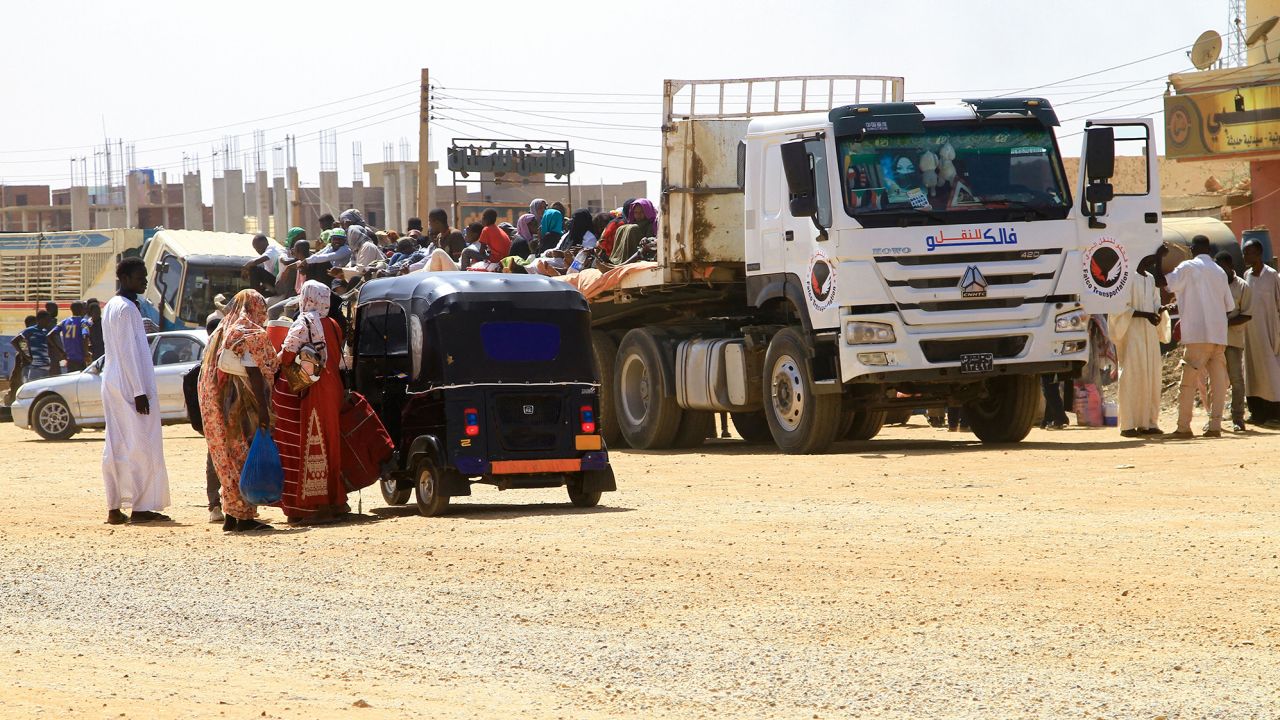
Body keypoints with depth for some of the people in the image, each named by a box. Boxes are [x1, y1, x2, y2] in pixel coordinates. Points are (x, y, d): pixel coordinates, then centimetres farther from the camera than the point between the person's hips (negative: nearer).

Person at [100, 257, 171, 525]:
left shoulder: (111, 306, 15)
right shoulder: (127, 309, -15)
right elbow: (128, 353, -19)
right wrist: (140, 392, -19)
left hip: (112, 385, 10)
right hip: (130, 385, -10)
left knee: (116, 447, 8)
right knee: (142, 446, -5)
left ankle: (114, 508, 9)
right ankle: (141, 508, -5)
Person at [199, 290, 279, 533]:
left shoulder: (220, 333, 16)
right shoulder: (252, 335, -8)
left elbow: (210, 373, 15)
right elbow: (255, 375, -16)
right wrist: (263, 410, -18)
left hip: (218, 407, 8)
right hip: (243, 409, -8)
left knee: (229, 458, 12)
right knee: (246, 458, -4)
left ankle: (231, 515, 13)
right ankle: (245, 516, -7)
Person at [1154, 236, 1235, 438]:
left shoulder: (1188, 268, -2)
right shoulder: (1220, 272, 15)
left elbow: (1161, 282, -8)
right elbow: (1229, 306, 17)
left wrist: (1158, 258, 6)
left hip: (1197, 335, -5)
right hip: (1220, 334, 5)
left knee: (1188, 382, -1)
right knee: (1218, 380, 4)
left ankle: (1183, 427, -2)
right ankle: (1215, 425, -3)